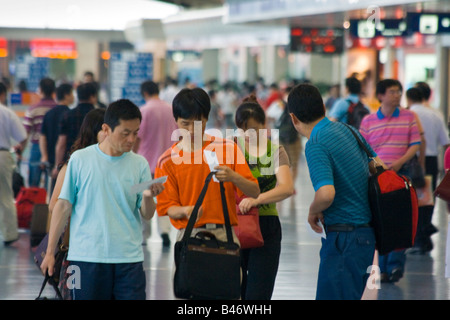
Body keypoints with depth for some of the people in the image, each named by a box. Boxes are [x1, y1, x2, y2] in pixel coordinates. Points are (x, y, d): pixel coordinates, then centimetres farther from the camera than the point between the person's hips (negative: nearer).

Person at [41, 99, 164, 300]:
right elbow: (63, 206, 6)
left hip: (129, 259, 1)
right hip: (86, 258, -1)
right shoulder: (80, 160, 2)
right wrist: (50, 252, 5)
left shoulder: (139, 164, 7)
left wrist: (148, 197, -17)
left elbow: (147, 215, 6)